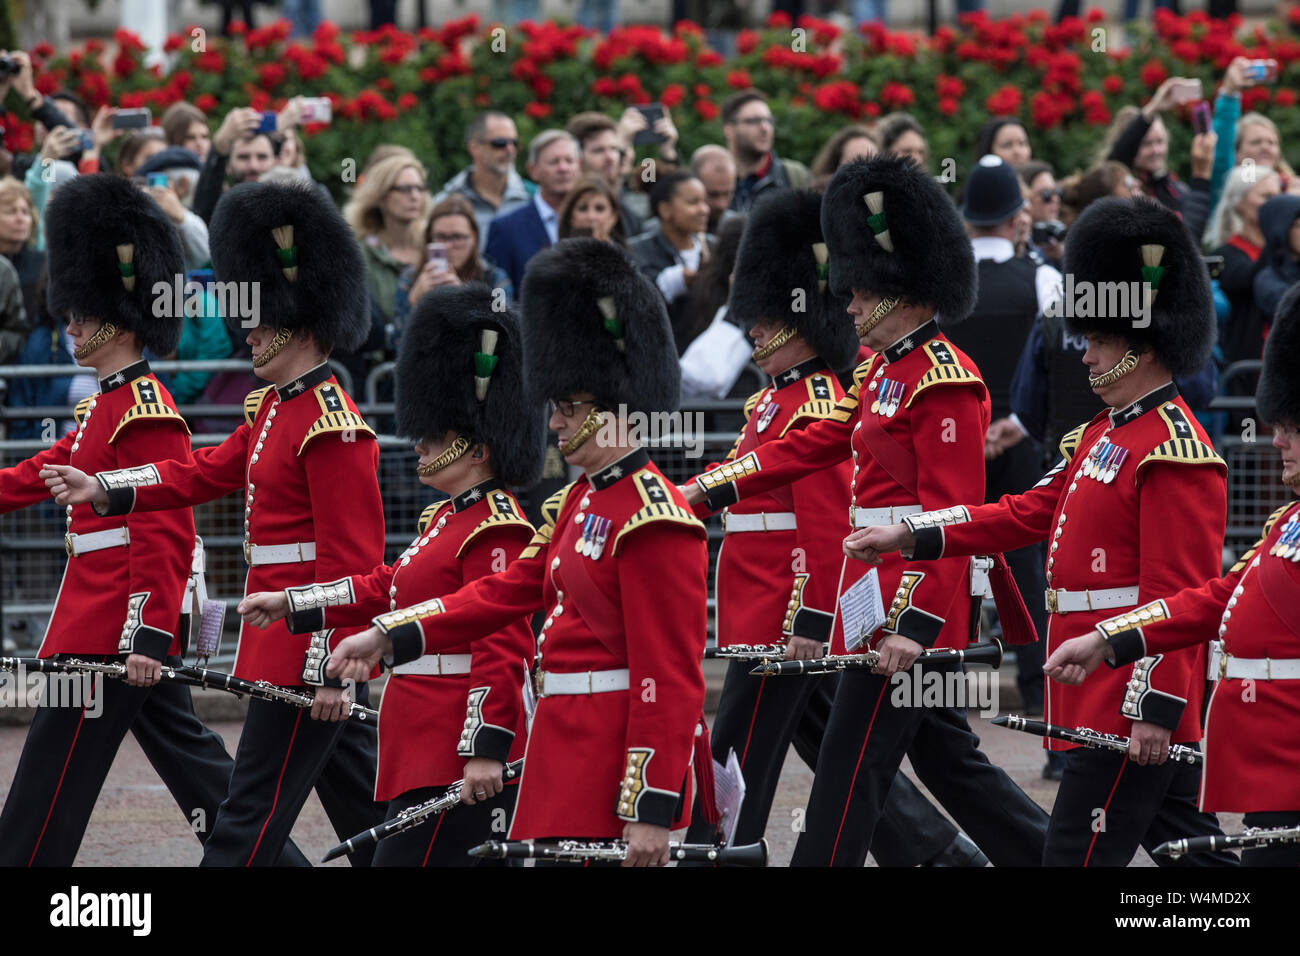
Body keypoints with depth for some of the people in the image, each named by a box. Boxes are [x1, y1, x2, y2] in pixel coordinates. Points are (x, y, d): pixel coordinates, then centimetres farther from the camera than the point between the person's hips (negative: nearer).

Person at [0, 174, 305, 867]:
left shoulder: (144, 413, -14)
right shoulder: (107, 406, 16)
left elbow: (164, 536, -20)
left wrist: (148, 637, -24)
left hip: (116, 626, -10)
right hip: (103, 621, 10)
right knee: (188, 759, 12)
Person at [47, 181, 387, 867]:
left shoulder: (331, 425, -17)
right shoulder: (271, 409, 13)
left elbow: (353, 558, -19)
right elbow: (206, 472, 18)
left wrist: (333, 669, -20)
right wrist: (102, 489, 7)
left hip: (309, 649, -10)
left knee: (253, 809, -6)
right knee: (364, 805, 14)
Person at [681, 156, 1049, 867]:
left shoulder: (945, 382, -16)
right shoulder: (881, 368, 14)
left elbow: (950, 514, -20)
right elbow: (816, 444, 20)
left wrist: (914, 622, -25)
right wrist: (711, 489, 12)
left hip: (911, 603, -10)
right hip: (877, 590, 10)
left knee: (849, 771, -5)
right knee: (945, 757, 15)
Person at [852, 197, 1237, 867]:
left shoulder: (1175, 451, -15)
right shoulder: (1101, 436, 16)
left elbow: (1180, 595, -19)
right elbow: (1029, 513, 17)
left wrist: (1157, 707, -23)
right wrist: (906, 536, 10)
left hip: (1134, 701, -10)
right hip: (1100, 697, 10)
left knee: (1078, 855, -8)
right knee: (1189, 848, 12)